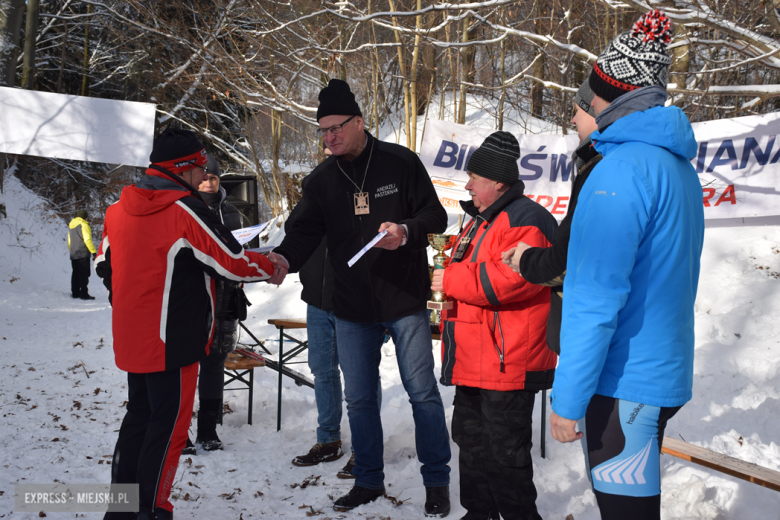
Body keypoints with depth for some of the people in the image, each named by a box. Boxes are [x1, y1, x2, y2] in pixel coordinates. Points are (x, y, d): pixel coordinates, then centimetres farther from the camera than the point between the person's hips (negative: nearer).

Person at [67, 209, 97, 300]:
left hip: (73, 255, 8)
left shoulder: (71, 225, 18)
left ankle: (75, 293, 14)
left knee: (75, 274, 13)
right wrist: (93, 251, -17)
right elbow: (87, 239, -16)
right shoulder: (83, 225, -7)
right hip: (83, 254, -8)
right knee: (84, 274, -7)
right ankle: (84, 294, -11)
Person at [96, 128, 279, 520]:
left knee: (139, 417, 19)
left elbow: (104, 264, 16)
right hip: (172, 341, -8)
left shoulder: (119, 208, 6)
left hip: (132, 338, 8)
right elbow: (232, 263, -16)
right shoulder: (185, 210, -17)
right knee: (169, 427, 4)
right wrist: (271, 269, 1)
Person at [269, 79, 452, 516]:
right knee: (359, 398, 11)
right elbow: (308, 230, -3)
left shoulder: (400, 162, -6)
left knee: (423, 393, 5)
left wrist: (406, 230, -26)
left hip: (406, 302, -3)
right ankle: (369, 481, 28)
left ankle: (437, 481, 21)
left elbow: (436, 216, -5)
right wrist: (285, 257, -23)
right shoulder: (322, 180, 4)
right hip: (352, 309, 4)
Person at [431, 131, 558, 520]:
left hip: (507, 363, -11)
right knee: (471, 438, 19)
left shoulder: (524, 220, -15)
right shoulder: (481, 220, 18)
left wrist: (453, 280, -19)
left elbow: (514, 277, -29)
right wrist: (449, 293, 8)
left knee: (505, 449, -3)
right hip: (474, 361, 11)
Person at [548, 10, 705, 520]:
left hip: (624, 382, -9)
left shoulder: (622, 169, -19)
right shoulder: (680, 166, 10)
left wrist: (568, 398, -18)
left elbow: (597, 299, -22)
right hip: (665, 375, 10)